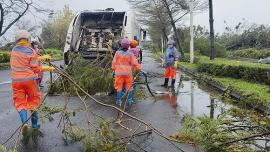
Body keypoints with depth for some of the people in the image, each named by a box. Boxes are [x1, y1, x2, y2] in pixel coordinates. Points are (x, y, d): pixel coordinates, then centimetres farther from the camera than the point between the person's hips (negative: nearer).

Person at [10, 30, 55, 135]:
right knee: (33, 100, 13)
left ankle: (24, 122, -17)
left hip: (16, 80, 3)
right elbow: (36, 69, -9)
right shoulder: (30, 52, -8)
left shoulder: (14, 50, 6)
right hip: (29, 79, -2)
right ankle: (34, 123, 19)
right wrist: (48, 68, 3)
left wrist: (41, 58, 21)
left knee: (19, 102, 6)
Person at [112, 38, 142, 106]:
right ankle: (129, 100, 17)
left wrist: (114, 70, 14)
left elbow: (114, 62, 1)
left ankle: (119, 101, 11)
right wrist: (140, 69, 5)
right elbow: (135, 63, -4)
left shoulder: (117, 53, -4)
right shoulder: (130, 54, -5)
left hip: (119, 72, 0)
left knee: (119, 87, 8)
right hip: (128, 73, 0)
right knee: (128, 87, 12)